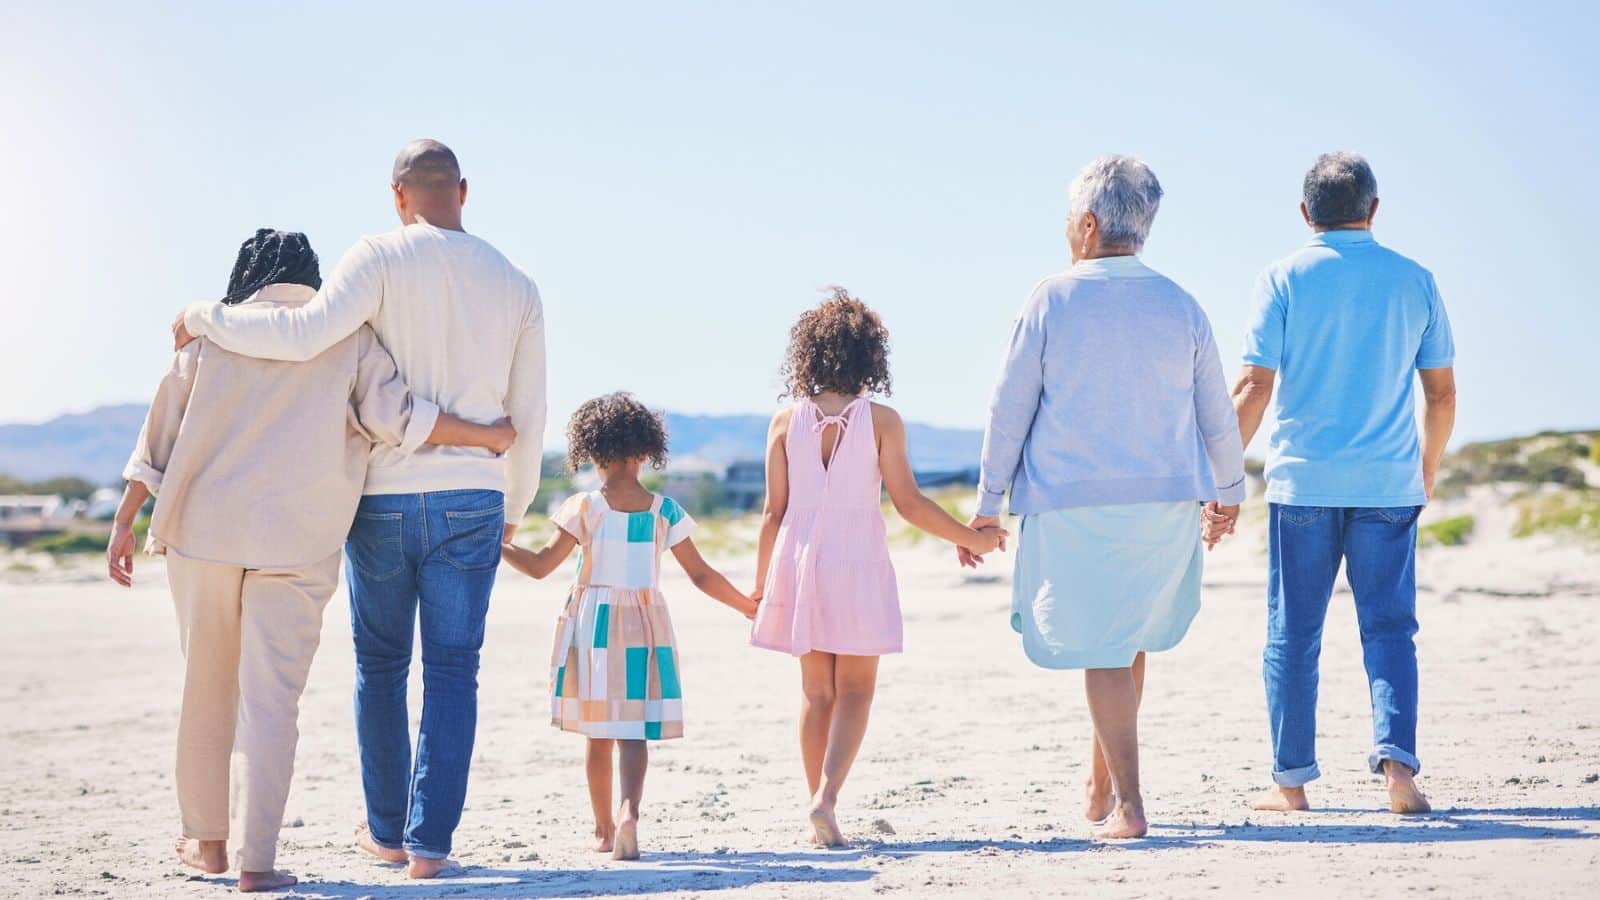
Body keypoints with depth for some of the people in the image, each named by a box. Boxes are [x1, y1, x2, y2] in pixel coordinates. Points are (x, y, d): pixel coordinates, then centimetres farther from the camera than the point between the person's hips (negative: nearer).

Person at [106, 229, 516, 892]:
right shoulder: (347, 337, 3)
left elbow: (161, 435, 7)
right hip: (298, 542, -2)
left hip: (205, 530, 2)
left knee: (206, 688, 15)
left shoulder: (213, 333, 9)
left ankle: (206, 839, 23)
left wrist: (125, 521, 10)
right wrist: (487, 435, 3)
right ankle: (257, 860, -8)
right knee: (271, 696, -2)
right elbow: (395, 416, -7)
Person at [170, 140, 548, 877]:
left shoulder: (383, 258, -7)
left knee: (381, 664, 14)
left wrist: (206, 318, -8)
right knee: (451, 671, 5)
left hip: (383, 497, -1)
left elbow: (307, 333, -22)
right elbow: (527, 415, 8)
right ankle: (430, 842, -1)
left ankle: (386, 830, 22)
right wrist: (514, 506, 21)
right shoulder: (515, 286, 5)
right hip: (471, 500, 2)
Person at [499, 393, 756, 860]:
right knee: (633, 732, -1)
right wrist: (749, 607, 13)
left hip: (592, 625, 0)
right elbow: (702, 576, 1)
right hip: (644, 626, 0)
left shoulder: (583, 508, -5)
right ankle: (629, 811, -25)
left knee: (599, 733, 12)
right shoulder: (664, 511, -1)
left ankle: (604, 829, 20)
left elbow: (539, 565, -5)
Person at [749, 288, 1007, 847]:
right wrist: (971, 538, 5)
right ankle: (827, 797, -14)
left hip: (799, 559, 3)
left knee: (816, 691, 12)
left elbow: (773, 512, 2)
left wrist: (760, 584, 12)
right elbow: (907, 502, -7)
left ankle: (820, 810, 13)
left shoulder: (787, 421, 1)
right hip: (858, 563, -3)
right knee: (855, 690, 5)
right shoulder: (880, 420, -6)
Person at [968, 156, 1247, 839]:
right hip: (1165, 502, 3)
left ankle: (1128, 804, -3)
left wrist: (988, 503, 6)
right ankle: (1100, 788, 25)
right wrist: (1229, 488, 27)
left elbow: (1008, 409, -3)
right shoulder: (1180, 307, 2)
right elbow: (1216, 414, 10)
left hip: (1072, 506, -3)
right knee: (1131, 639, 19)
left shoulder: (1051, 301, -6)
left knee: (1102, 652, 2)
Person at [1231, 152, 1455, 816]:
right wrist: (1427, 469, 22)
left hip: (1303, 483, -1)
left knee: (1292, 634, 6)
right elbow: (1442, 394, 7)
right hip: (1389, 486, 1)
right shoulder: (1414, 281, 5)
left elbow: (1254, 388, -7)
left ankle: (1292, 780, 9)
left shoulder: (1284, 279, -2)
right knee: (1389, 628, 7)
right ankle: (1397, 761, -9)